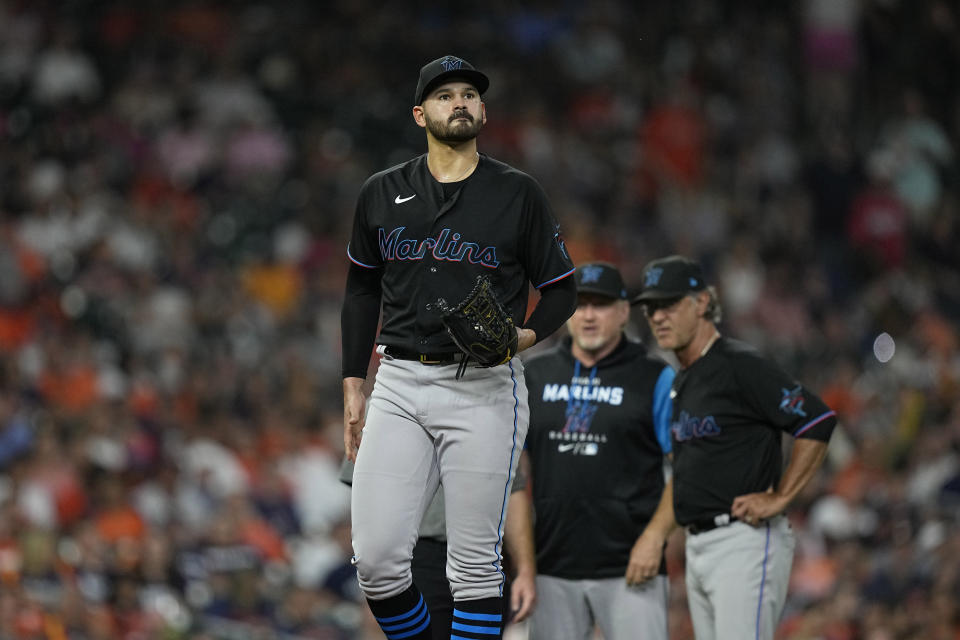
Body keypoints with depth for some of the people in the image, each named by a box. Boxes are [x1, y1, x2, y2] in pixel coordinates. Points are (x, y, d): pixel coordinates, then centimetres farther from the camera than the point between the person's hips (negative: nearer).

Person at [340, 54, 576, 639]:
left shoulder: (519, 194, 2)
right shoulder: (382, 194, 10)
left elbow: (561, 289, 7)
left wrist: (526, 335, -14)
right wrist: (353, 388, 14)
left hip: (483, 392, -2)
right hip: (398, 387, 2)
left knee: (475, 564, -3)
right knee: (376, 558, -7)